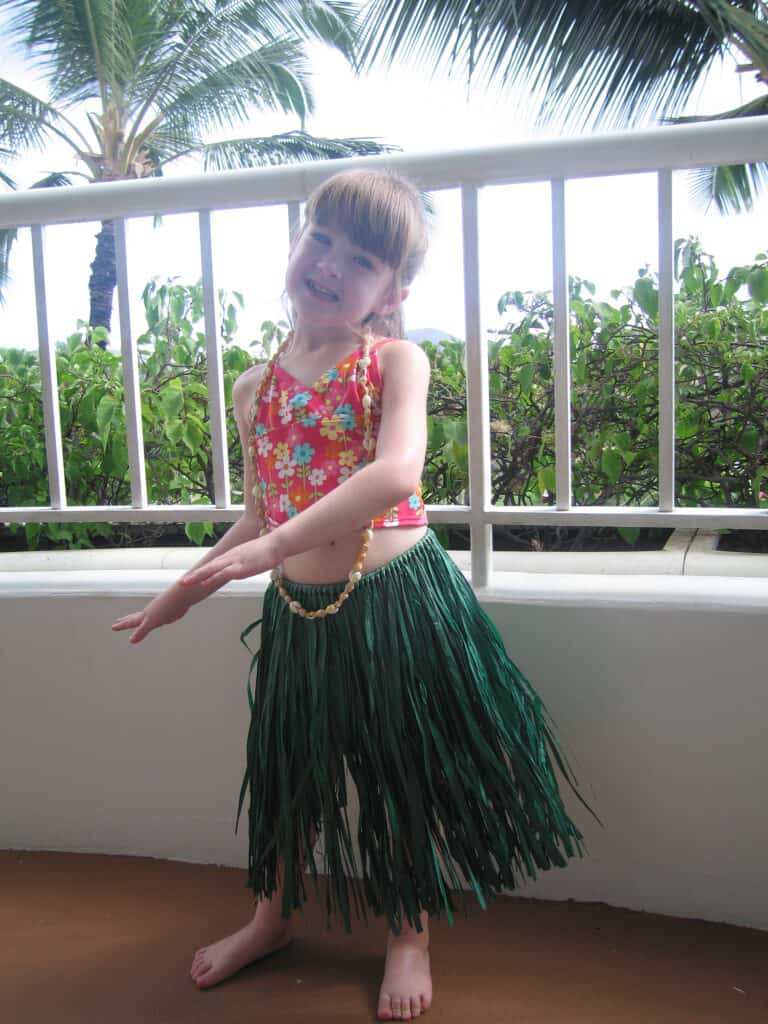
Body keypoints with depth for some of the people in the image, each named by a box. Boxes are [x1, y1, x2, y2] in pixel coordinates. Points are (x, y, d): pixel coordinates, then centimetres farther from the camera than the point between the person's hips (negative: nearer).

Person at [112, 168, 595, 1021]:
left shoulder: (396, 361, -10)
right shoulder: (254, 388, 4)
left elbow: (398, 472, -29)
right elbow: (261, 517, 12)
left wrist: (275, 546, -36)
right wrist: (183, 591, 15)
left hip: (397, 595, -4)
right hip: (299, 607, 5)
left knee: (406, 770, 11)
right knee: (285, 765, 20)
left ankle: (410, 935, 37)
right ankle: (272, 916, 46)